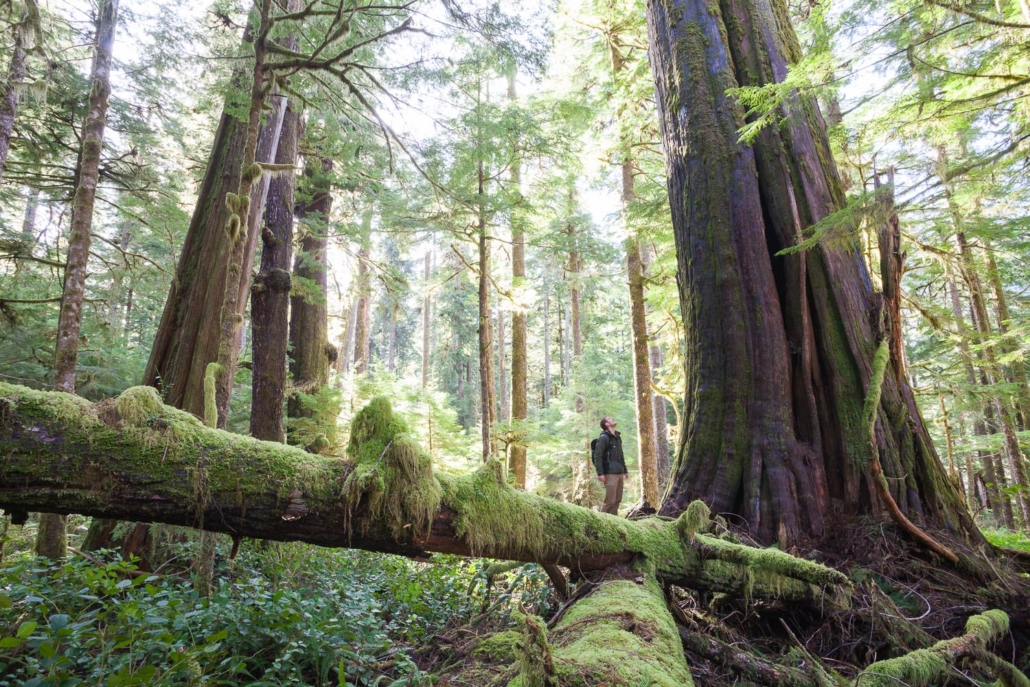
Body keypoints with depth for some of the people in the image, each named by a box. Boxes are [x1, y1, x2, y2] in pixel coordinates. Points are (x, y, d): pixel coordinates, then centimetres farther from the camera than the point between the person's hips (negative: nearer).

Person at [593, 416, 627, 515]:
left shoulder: (618, 437, 17)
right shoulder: (604, 438, -8)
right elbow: (597, 456, -14)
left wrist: (624, 471, 20)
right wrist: (600, 473, -20)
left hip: (619, 473, 8)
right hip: (610, 473, -8)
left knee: (617, 499, 9)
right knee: (610, 500, -9)